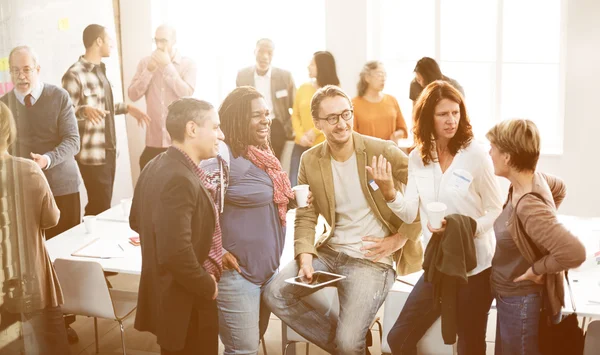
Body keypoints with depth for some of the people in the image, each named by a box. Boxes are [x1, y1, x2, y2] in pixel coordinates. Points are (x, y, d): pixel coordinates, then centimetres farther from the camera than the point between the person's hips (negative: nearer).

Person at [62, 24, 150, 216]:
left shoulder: (99, 69, 14)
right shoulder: (75, 74, -15)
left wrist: (127, 108, 17)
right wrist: (85, 110, -37)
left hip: (109, 150, 8)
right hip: (92, 154, -8)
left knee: (103, 205, 12)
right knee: (100, 208, -5)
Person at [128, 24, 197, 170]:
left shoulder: (188, 64, -1)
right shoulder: (145, 63, 7)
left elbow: (186, 94, -15)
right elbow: (133, 95, -1)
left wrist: (168, 66, -14)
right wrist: (149, 70, -11)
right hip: (153, 140, 2)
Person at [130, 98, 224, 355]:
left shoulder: (158, 166, 4)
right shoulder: (179, 179, -27)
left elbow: (137, 221, 16)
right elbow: (176, 253, -33)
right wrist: (208, 286, -16)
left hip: (168, 296, 10)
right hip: (186, 304, -10)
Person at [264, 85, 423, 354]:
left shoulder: (383, 151, -11)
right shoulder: (310, 161, 2)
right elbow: (305, 216, 4)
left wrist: (399, 240, -12)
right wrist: (305, 256, -12)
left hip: (372, 259, -5)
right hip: (329, 251, 5)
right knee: (274, 294, -9)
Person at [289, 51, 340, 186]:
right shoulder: (303, 88, 9)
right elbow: (295, 115, 9)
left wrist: (315, 131, -12)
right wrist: (300, 135, -7)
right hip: (301, 146, 3)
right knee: (295, 186, -1)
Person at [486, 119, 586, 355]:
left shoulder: (528, 206, -32)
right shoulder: (533, 178, -6)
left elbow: (575, 252, -38)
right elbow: (560, 188, 17)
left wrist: (536, 269, -23)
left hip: (521, 302, -9)